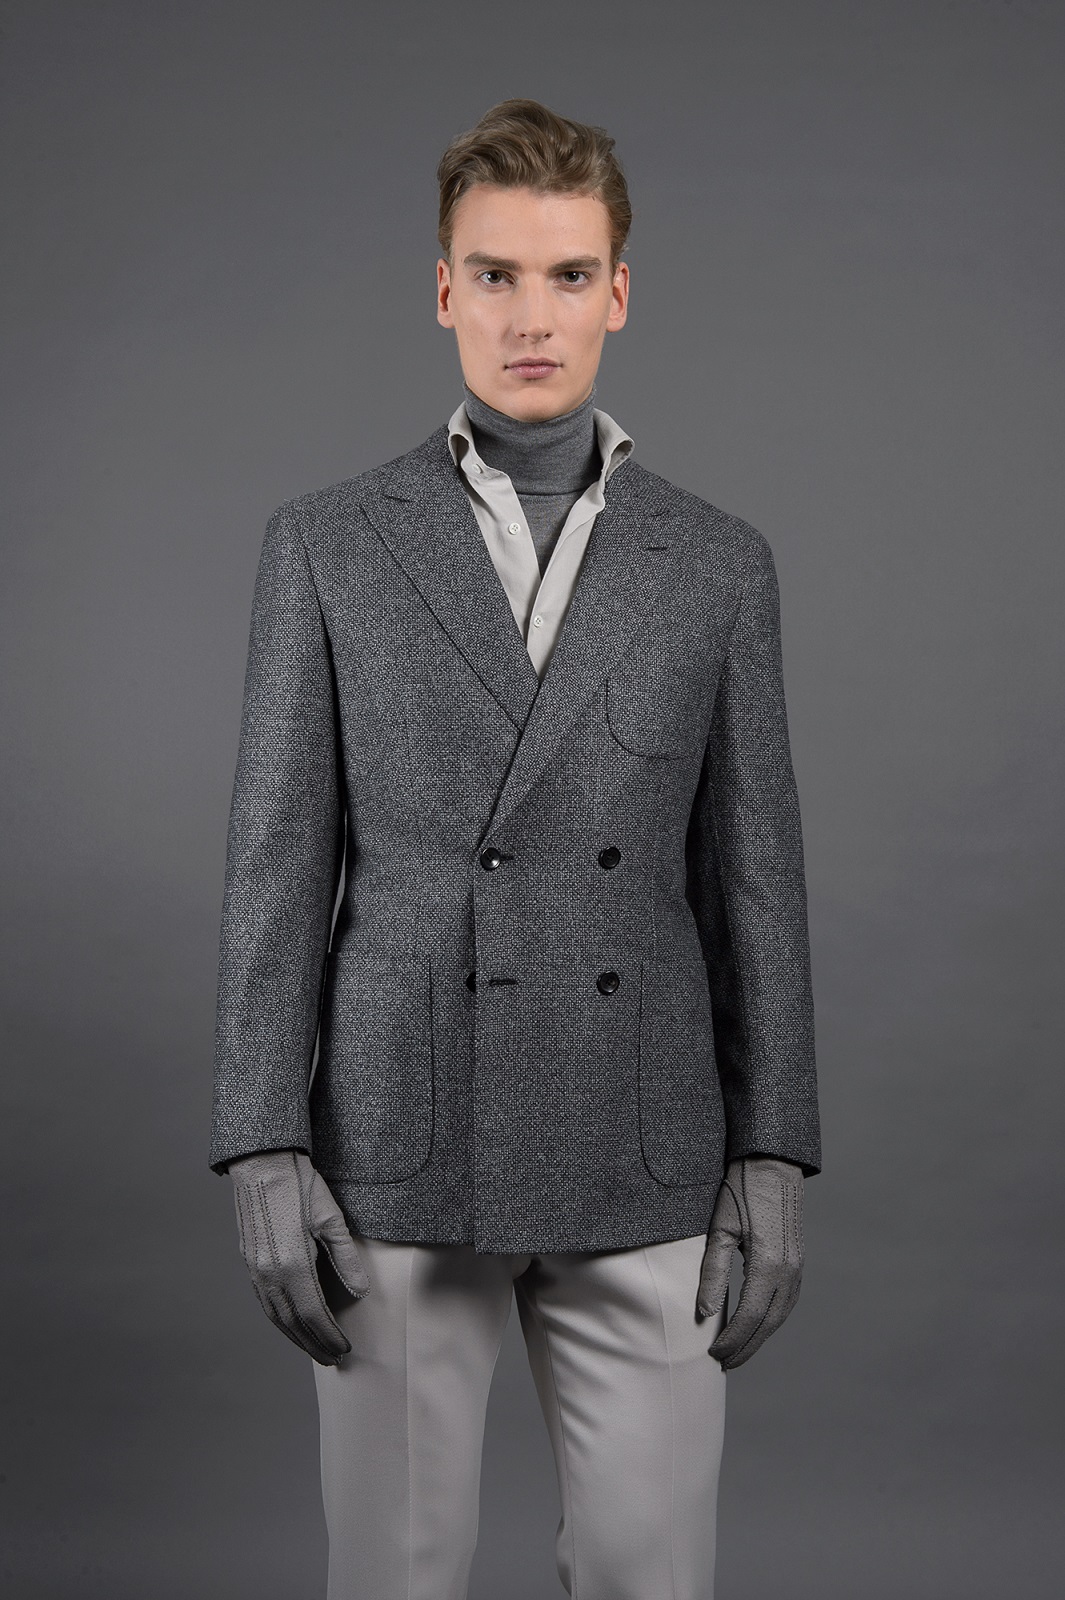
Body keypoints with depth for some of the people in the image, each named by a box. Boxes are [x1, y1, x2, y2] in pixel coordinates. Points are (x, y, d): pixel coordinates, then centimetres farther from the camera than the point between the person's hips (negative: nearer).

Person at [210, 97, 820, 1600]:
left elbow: (752, 872, 5)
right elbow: (276, 862, -1)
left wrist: (772, 1155, -1)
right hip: (396, 1150, -1)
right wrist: (263, 1152, -7)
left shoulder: (718, 562, 5)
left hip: (640, 1161, 1)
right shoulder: (327, 545, 1)